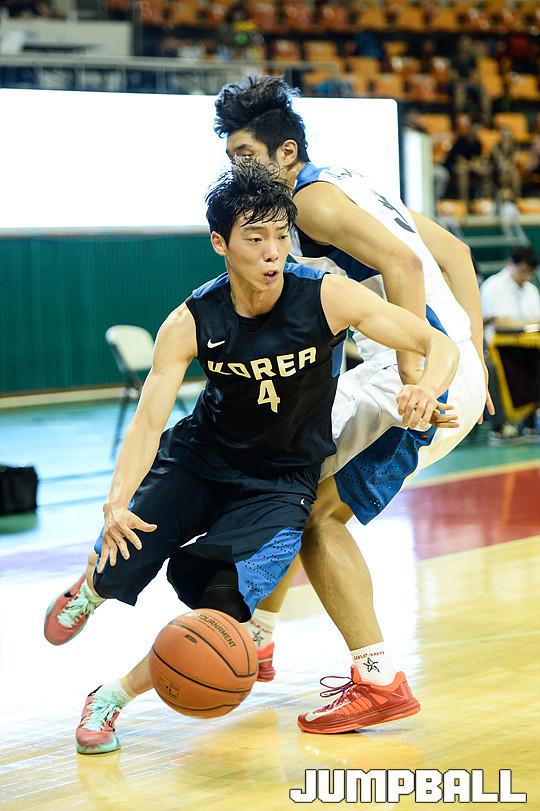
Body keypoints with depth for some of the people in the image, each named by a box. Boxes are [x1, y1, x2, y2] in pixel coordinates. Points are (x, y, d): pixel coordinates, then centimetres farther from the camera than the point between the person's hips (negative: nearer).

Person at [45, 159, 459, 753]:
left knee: (219, 606, -21)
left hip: (282, 480, -1)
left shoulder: (327, 297, -22)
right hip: (200, 457, 1)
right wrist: (117, 501, -43)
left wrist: (427, 388, -45)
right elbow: (149, 420, -25)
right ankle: (93, 588, 32)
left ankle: (113, 699, 4)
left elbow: (440, 344, -21)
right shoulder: (190, 324, -19)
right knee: (119, 566, -11)